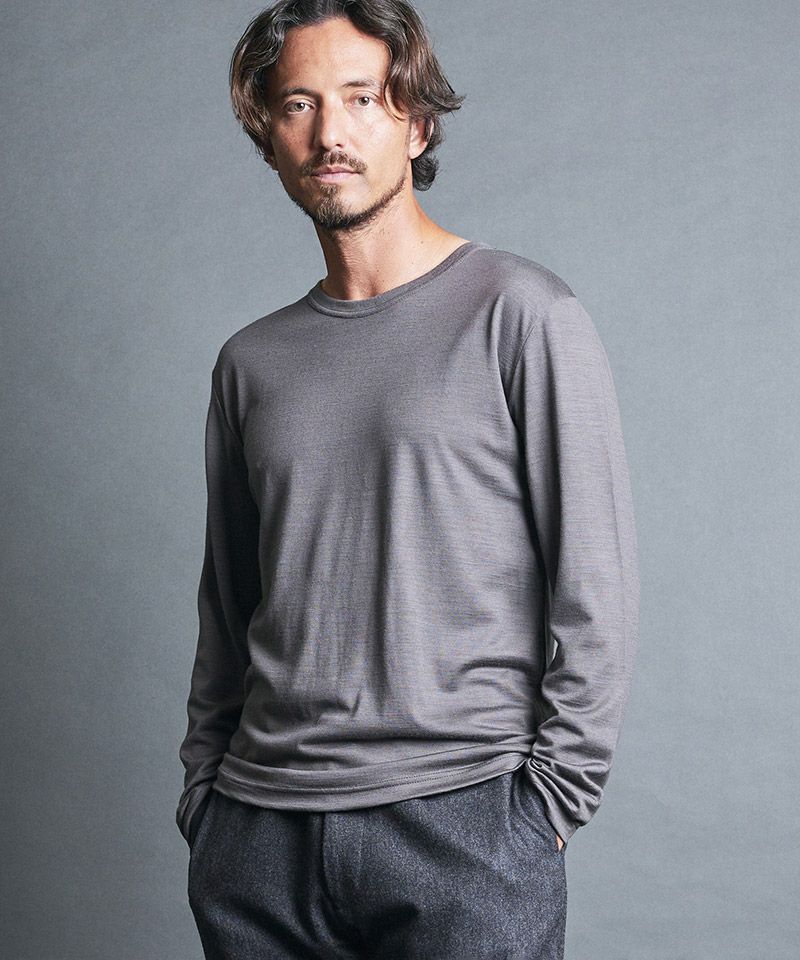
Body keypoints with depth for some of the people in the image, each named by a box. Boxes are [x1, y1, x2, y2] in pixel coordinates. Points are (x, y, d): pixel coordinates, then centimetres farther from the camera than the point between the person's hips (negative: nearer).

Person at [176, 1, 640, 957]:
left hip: (462, 817, -4)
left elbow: (595, 586, -5)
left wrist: (545, 799, -9)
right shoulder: (252, 360, 12)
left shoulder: (519, 313, -3)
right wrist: (203, 791, 10)